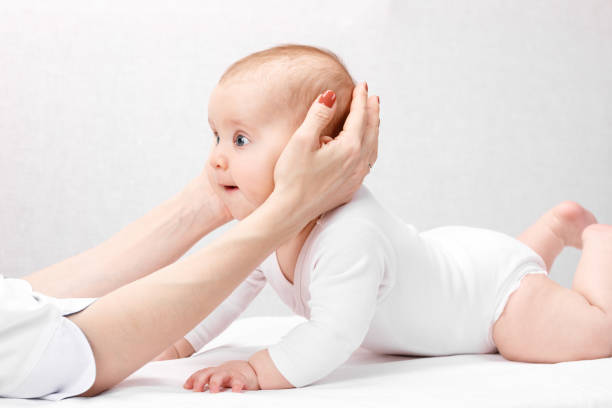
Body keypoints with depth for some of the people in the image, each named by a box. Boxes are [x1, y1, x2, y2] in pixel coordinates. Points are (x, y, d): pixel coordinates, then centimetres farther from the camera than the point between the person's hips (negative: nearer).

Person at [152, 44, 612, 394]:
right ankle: (559, 223, 47)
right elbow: (231, 289, 0)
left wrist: (257, 370, -51)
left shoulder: (349, 235, -46)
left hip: (494, 281, -8)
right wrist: (176, 343, -7)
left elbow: (332, 338, -50)